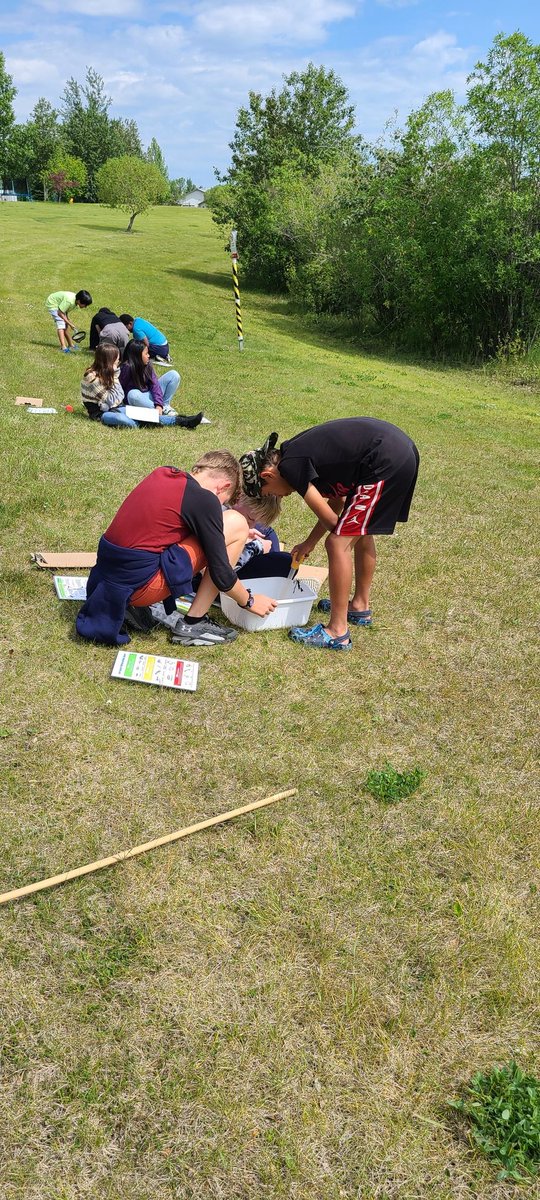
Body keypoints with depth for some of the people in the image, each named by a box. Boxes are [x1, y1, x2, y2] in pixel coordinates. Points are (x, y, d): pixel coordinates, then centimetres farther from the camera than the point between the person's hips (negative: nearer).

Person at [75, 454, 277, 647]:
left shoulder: (162, 473, 11)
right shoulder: (204, 499, -9)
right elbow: (220, 573, -6)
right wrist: (249, 601, 11)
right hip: (139, 583, -8)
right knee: (236, 524, -3)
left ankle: (137, 607, 17)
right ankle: (192, 624, 2)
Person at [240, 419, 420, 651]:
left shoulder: (290, 466, -9)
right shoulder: (297, 451, 18)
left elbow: (330, 520, -7)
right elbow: (337, 499, 25)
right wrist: (309, 543, 28)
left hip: (385, 463, -10)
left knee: (338, 543, -6)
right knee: (360, 531, 25)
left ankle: (338, 633, 0)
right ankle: (360, 606, 39)